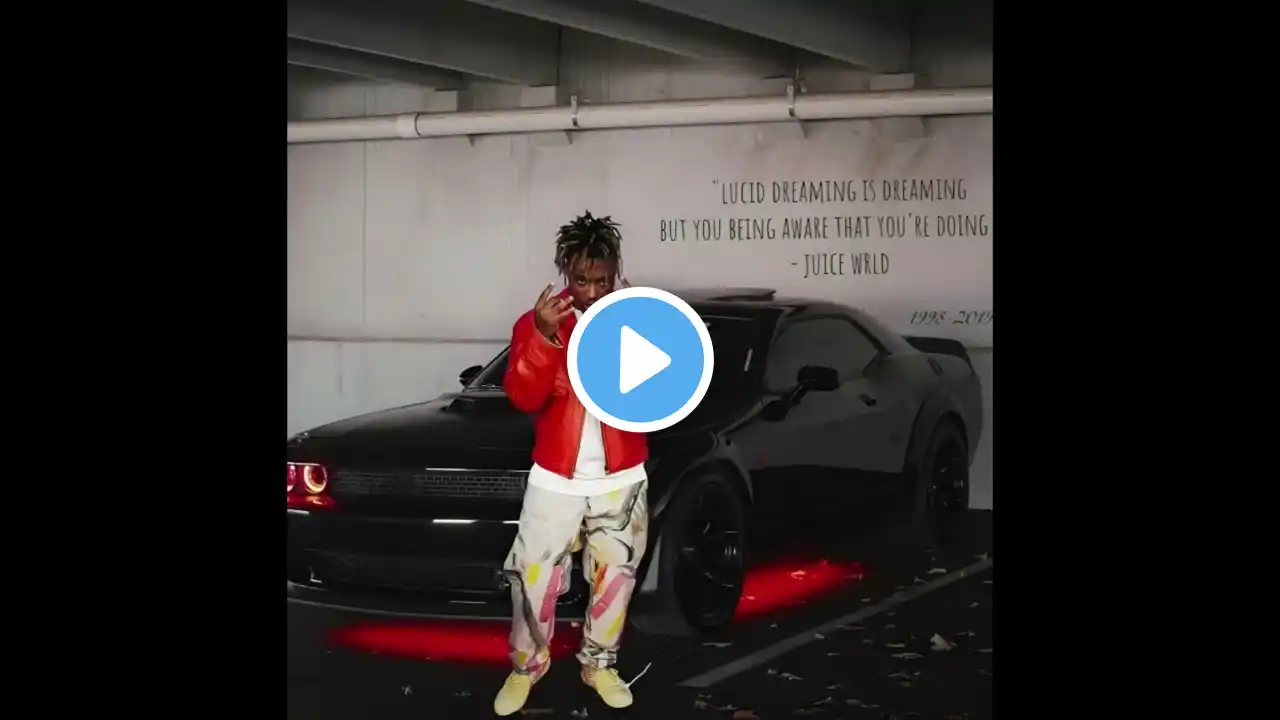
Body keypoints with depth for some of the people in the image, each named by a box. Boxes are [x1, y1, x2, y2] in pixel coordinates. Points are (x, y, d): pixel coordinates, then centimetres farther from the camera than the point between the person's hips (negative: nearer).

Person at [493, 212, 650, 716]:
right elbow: (523, 397, -15)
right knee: (533, 578, 2)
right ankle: (526, 665, 21)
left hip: (621, 479, 1)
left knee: (615, 578, 10)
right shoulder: (536, 322, -2)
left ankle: (599, 664, 27)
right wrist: (544, 336, -29)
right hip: (556, 479, -1)